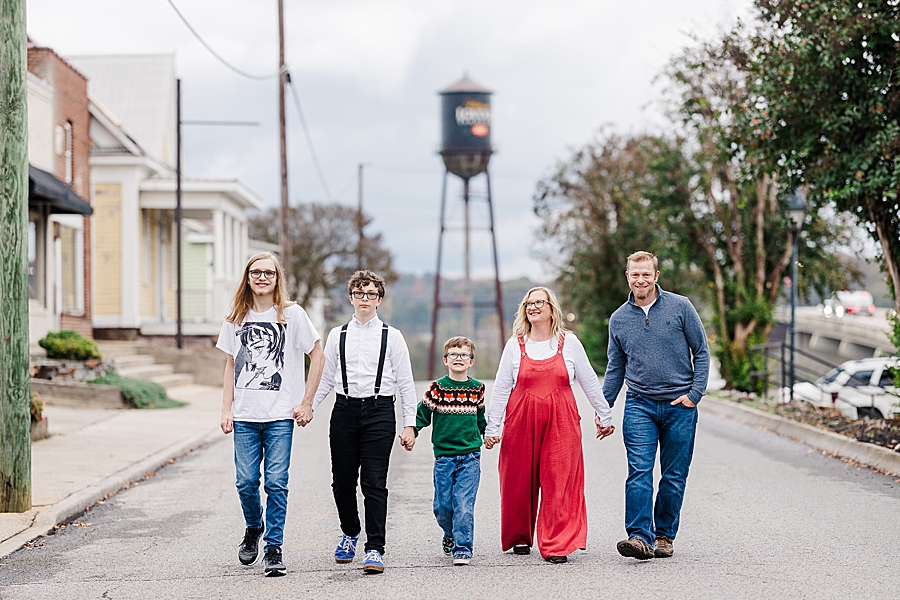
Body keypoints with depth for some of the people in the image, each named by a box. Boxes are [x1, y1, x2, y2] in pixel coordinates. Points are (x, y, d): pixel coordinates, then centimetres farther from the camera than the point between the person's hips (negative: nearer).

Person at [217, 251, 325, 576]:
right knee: (246, 482, 1)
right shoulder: (236, 318, 11)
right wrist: (226, 410, 7)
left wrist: (306, 403, -2)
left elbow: (318, 357, 2)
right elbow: (231, 365, 15)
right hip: (245, 416, 3)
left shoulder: (292, 314, 0)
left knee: (276, 483, -5)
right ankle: (253, 529, 28)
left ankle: (274, 548, 3)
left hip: (280, 415, -3)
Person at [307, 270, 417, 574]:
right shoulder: (337, 336, 10)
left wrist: (409, 425, -1)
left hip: (379, 412, -2)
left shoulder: (392, 337, 4)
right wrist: (308, 407, -1)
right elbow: (325, 378, 13)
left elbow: (405, 383, 4)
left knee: (374, 483, -8)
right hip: (345, 411, 3)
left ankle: (375, 549, -4)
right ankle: (350, 533, 33)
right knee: (342, 481, 8)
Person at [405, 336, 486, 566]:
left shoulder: (477, 389, 7)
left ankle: (462, 548, -4)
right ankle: (451, 534, 31)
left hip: (470, 456, 0)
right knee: (442, 505, 3)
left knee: (464, 504, -9)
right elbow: (422, 415, 1)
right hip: (444, 456, 0)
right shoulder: (437, 388, 0)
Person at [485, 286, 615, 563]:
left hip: (561, 422, -1)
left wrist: (604, 416, 16)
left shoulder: (569, 343, 6)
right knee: (519, 482, 5)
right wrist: (491, 428, 4)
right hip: (522, 421, 1)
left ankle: (557, 545, -4)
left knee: (559, 483, -7)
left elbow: (590, 382, 13)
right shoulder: (515, 345, 6)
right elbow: (500, 389, 7)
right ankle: (519, 537, 24)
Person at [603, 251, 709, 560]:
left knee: (674, 477, 4)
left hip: (679, 406, -1)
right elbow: (615, 369, 16)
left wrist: (695, 394, -6)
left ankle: (664, 535, 15)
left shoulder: (680, 307, 0)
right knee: (639, 472, -12)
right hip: (640, 405, 1)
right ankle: (640, 537, -17)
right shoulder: (619, 319, 8)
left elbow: (701, 352, 3)